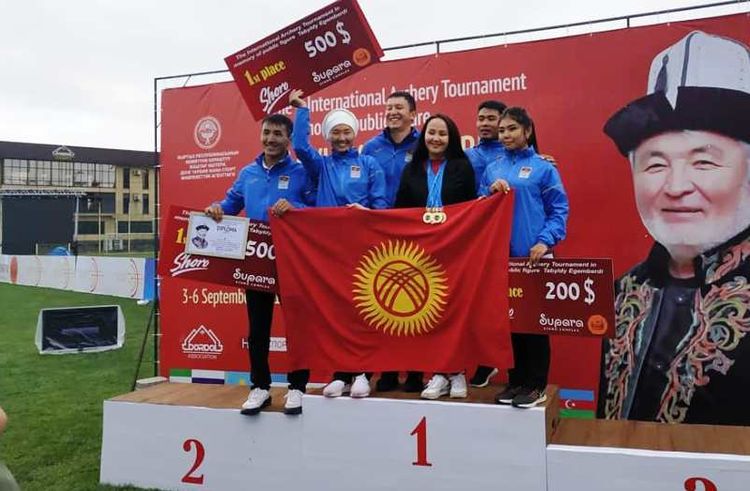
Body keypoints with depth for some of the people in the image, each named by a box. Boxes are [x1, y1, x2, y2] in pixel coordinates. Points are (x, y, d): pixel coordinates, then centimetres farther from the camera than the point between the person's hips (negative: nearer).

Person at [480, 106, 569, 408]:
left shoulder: (543, 168, 1)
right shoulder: (492, 170, 13)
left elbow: (559, 210, -2)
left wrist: (545, 241, -14)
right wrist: (491, 192, -5)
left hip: (533, 254, -4)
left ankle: (536, 385, 11)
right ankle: (516, 381, 21)